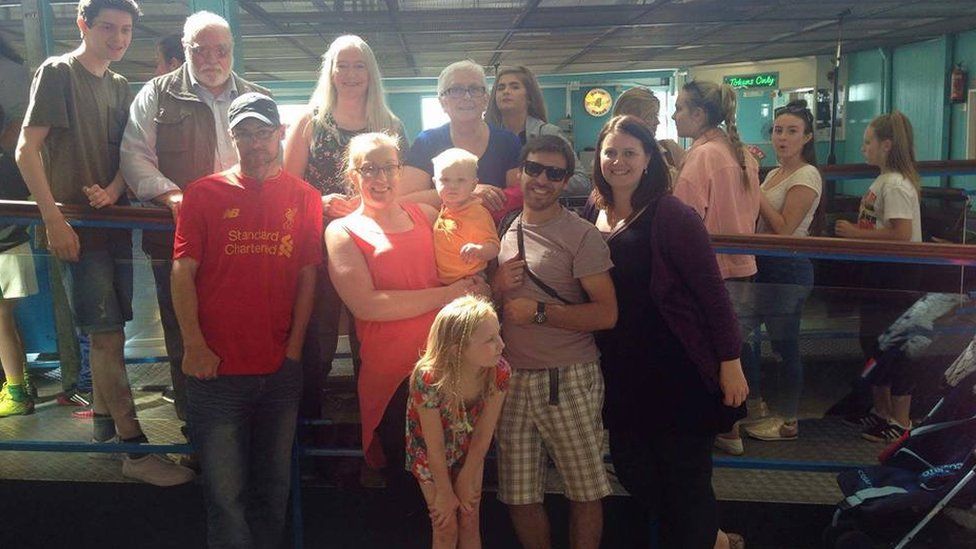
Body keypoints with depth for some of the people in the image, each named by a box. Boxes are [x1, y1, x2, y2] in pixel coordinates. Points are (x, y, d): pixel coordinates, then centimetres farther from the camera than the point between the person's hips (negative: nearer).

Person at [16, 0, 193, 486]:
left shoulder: (120, 88, 15)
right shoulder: (58, 73, -5)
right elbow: (26, 149, -10)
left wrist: (113, 191, -8)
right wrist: (53, 219, -17)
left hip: (115, 222, 7)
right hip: (77, 227, -6)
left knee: (108, 332, 13)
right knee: (108, 336, -7)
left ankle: (103, 419, 29)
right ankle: (136, 450, -3)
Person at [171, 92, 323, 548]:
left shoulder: (304, 198, 6)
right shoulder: (203, 194, 2)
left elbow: (307, 278, 6)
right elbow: (182, 274, -1)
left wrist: (294, 348, 0)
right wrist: (194, 347, -8)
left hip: (281, 371, 2)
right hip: (216, 369, -2)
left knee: (274, 485, 14)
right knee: (225, 491, 4)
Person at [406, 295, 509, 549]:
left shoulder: (499, 372, -28)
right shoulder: (429, 380, -39)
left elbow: (483, 435, -15)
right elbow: (435, 447, -25)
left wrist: (467, 480, -6)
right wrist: (444, 492, -12)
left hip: (470, 453, 3)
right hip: (431, 458, -3)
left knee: (470, 523, 13)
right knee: (446, 529, 9)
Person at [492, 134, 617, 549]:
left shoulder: (581, 236, -6)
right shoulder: (505, 232, 11)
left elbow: (606, 314, -13)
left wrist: (538, 311, -16)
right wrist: (498, 288, -2)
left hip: (568, 379, -4)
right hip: (513, 378, 5)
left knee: (585, 492, 5)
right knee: (519, 496, 11)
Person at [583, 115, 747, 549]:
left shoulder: (670, 215, -14)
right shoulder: (591, 215, 4)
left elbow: (712, 291, -13)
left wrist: (730, 362, -14)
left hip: (678, 367, -7)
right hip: (622, 370, 7)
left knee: (684, 474, 4)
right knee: (632, 468, 16)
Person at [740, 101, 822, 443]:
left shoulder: (806, 176, -12)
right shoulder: (775, 174, 13)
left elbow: (784, 228, -19)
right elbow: (759, 221, 11)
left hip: (788, 269, -9)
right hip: (763, 264, 9)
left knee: (784, 343, -1)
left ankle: (788, 421, 12)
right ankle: (754, 401, 31)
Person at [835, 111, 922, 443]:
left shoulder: (896, 185, -19)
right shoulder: (883, 181, 11)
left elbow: (901, 234, -27)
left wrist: (856, 233, -20)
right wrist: (854, 231, 6)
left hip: (895, 275, -10)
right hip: (878, 271, 10)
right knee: (872, 341, 17)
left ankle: (901, 422, 11)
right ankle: (881, 411, 30)